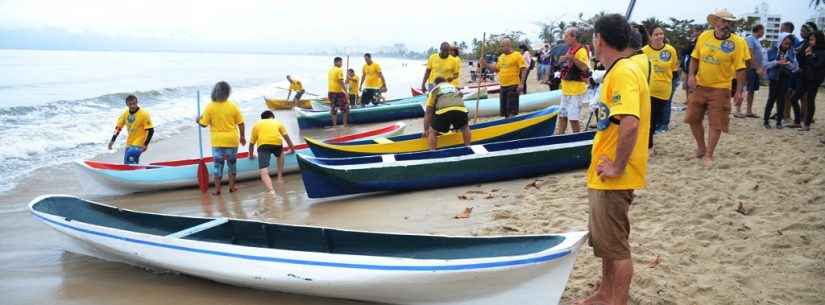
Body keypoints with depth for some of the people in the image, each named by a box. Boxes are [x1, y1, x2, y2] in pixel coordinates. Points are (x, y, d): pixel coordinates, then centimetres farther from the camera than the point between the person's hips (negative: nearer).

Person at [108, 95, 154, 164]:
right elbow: (118, 127, 9)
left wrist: (146, 144, -19)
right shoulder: (125, 113, 1)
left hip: (139, 144, -7)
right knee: (126, 164, 13)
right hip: (129, 144, 7)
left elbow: (151, 130, -15)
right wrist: (112, 140, 1)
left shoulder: (144, 114, -17)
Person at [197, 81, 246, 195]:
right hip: (232, 140, 1)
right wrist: (242, 136, 12)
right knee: (232, 163, 15)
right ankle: (232, 187, 20)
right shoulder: (233, 106, -6)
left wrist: (199, 119, 17)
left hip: (217, 141, -1)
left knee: (218, 165, 7)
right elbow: (240, 123, -2)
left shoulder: (210, 107, -9)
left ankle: (217, 189, 8)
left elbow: (204, 124, -5)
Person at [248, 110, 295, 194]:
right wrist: (291, 149, 49)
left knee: (264, 172, -10)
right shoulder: (277, 122, 31)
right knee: (280, 154, 38)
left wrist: (251, 155, 48)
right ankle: (280, 177, 32)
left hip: (263, 144, -2)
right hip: (277, 142, 2)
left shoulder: (257, 124, 31)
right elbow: (286, 137, 33)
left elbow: (252, 143, 32)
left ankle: (271, 190, -34)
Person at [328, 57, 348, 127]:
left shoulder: (330, 70, 12)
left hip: (330, 91, 7)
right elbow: (341, 81, -19)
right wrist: (345, 90, -18)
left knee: (333, 109, 9)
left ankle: (334, 125, 8)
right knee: (345, 108, 3)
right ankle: (345, 124, 1)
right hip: (339, 91, -7)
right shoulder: (339, 70, -13)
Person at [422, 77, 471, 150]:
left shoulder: (434, 90, 30)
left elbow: (428, 113, 30)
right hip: (461, 109, 3)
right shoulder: (454, 87, 40)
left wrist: (426, 130, 39)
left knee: (432, 132, 19)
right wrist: (456, 125, 63)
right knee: (465, 127, 33)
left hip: (443, 111, -2)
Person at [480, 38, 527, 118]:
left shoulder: (517, 56, -7)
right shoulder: (501, 57, 14)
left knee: (512, 111, -6)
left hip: (513, 86, -7)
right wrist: (485, 64, 7)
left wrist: (521, 84, -17)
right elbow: (496, 69, 21)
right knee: (503, 111, 13)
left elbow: (524, 70, -11)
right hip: (503, 86, 7)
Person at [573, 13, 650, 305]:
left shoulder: (623, 73, -20)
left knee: (616, 246, 2)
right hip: (605, 177, 10)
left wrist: (617, 167, -24)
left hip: (614, 178, -10)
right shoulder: (619, 70, 11)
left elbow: (630, 124, -33)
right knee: (605, 240, 21)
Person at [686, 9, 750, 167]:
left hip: (720, 89, -4)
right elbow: (695, 58, 9)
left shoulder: (737, 42, -12)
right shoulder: (704, 36, -2)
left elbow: (740, 69, -10)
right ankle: (701, 147, 31)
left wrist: (739, 91, -14)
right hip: (700, 86, 4)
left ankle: (709, 155, 12)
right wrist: (691, 75, -5)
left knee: (715, 123, 1)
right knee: (693, 118, 12)